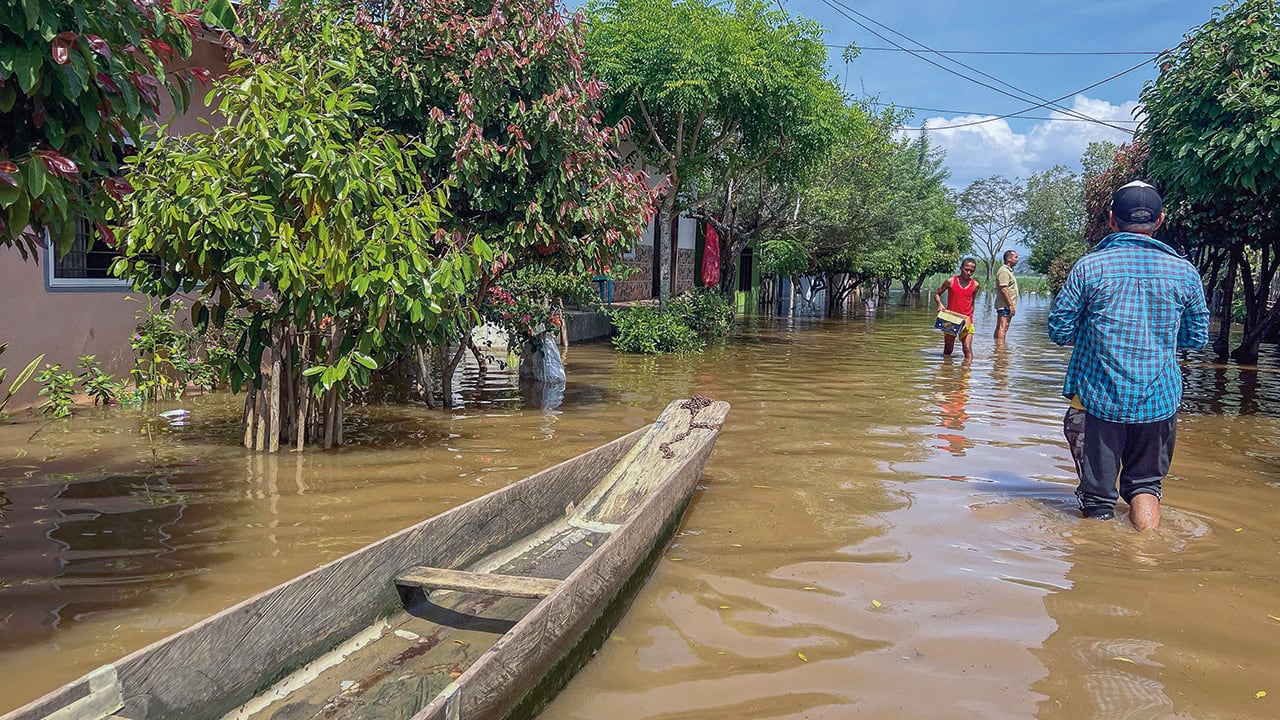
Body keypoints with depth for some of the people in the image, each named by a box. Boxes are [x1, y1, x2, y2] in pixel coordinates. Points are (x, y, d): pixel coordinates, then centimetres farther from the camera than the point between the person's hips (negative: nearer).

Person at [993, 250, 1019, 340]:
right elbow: (1003, 289, -21)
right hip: (1005, 305, -11)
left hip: (1006, 305, 11)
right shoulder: (1004, 271, -14)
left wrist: (1011, 305, 21)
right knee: (1003, 328, -14)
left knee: (999, 328, 11)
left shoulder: (1008, 270, 20)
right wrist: (1011, 305, -21)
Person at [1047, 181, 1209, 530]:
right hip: (1159, 402, 2)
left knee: (1097, 495, 8)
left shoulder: (1089, 266, -7)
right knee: (1145, 484, 19)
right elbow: (1198, 337, 9)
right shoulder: (1184, 272, 0)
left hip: (1100, 398, -2)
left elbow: (1059, 330, -4)